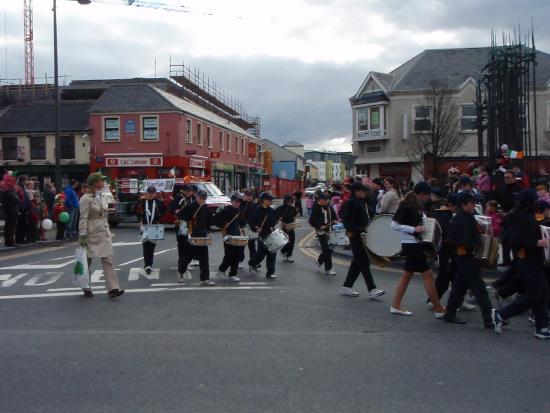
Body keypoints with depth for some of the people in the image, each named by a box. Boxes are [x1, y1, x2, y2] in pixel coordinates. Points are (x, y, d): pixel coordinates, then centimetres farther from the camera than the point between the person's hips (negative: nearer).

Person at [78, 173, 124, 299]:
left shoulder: (103, 197, 10)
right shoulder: (86, 199, -11)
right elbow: (83, 218, -14)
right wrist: (82, 236, -17)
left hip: (104, 233, 6)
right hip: (91, 234, -6)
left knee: (108, 261, -3)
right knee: (87, 262, 9)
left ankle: (113, 289, -6)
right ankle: (86, 288, 23)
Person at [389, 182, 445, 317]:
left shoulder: (418, 205, 9)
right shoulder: (405, 205, -16)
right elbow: (394, 225, -17)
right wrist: (413, 229, -23)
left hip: (417, 243, 9)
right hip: (410, 244, -9)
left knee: (407, 274, 12)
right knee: (427, 274, -6)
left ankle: (395, 306, 19)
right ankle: (439, 309, 1)